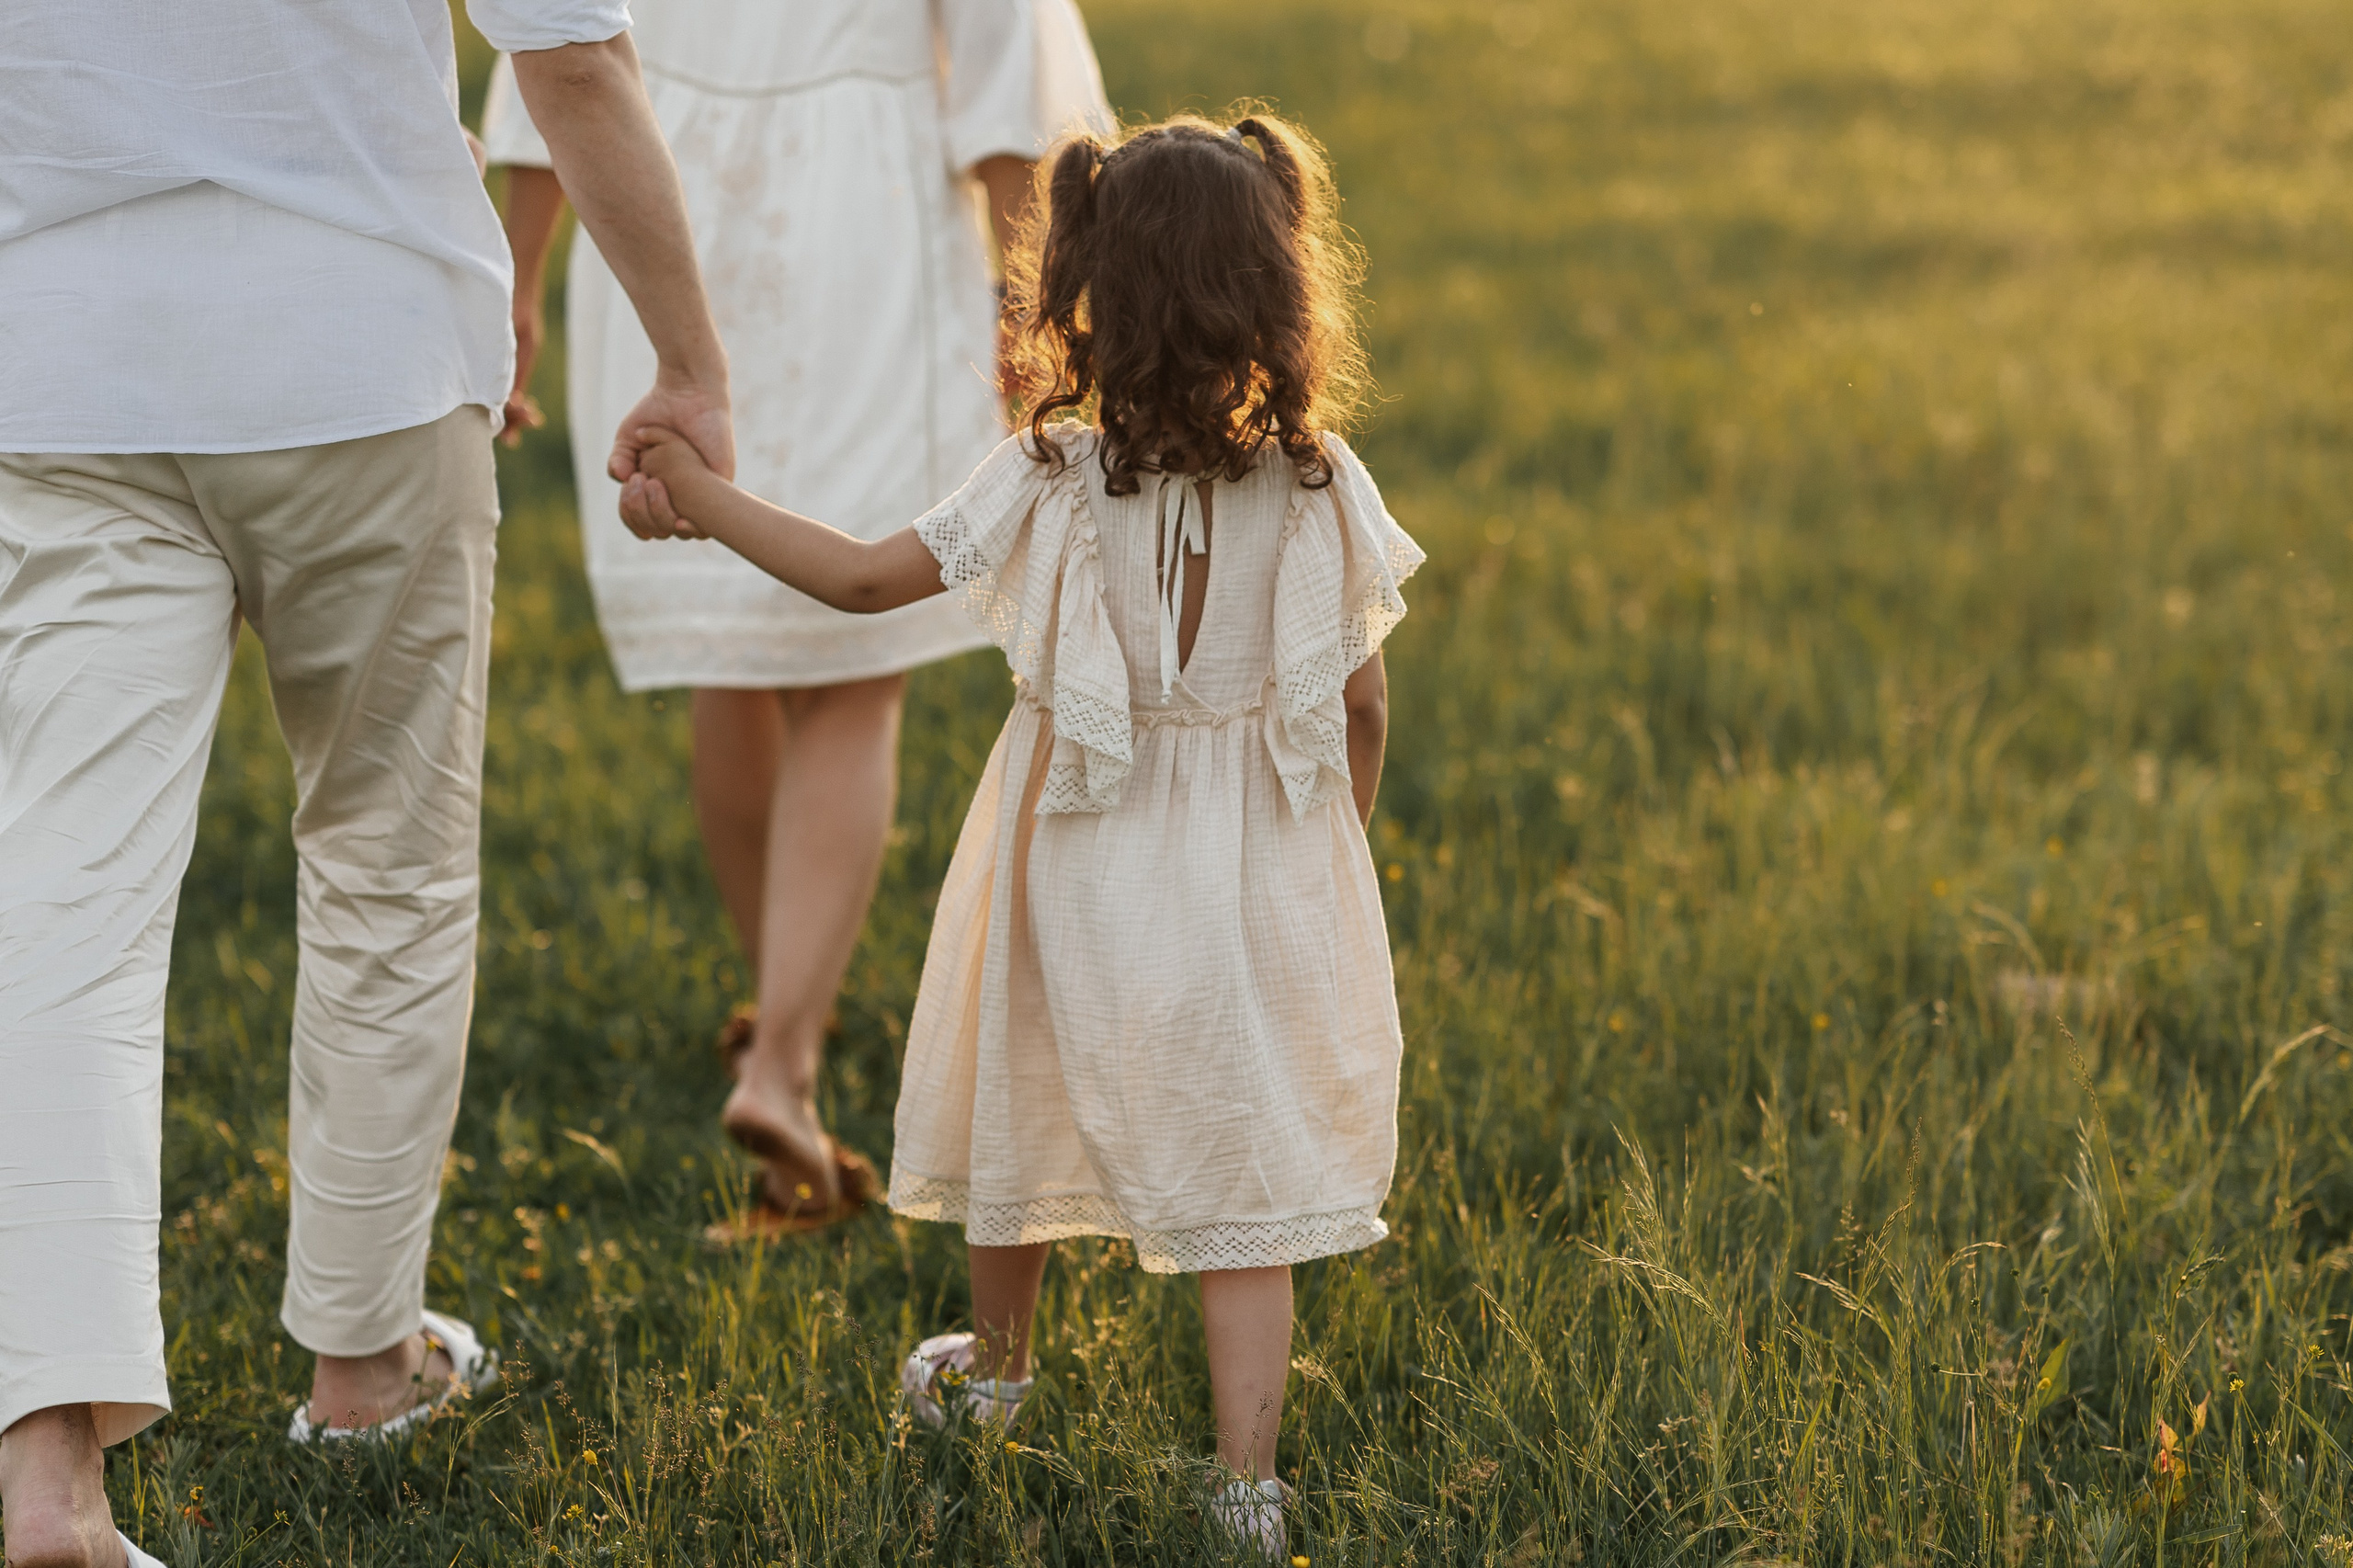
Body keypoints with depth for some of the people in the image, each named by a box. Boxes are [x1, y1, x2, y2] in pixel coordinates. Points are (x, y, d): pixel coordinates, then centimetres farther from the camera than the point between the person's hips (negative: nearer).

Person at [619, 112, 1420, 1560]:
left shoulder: (1049, 483, -14)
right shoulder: (1325, 486, -10)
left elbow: (864, 576, -7)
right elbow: (1364, 705, -3)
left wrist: (701, 498, 4)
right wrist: (1333, 844, 14)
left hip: (1080, 882, 0)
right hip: (1259, 885, 0)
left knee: (1027, 1115, 23)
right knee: (1244, 1174, 5)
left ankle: (997, 1364, 45)